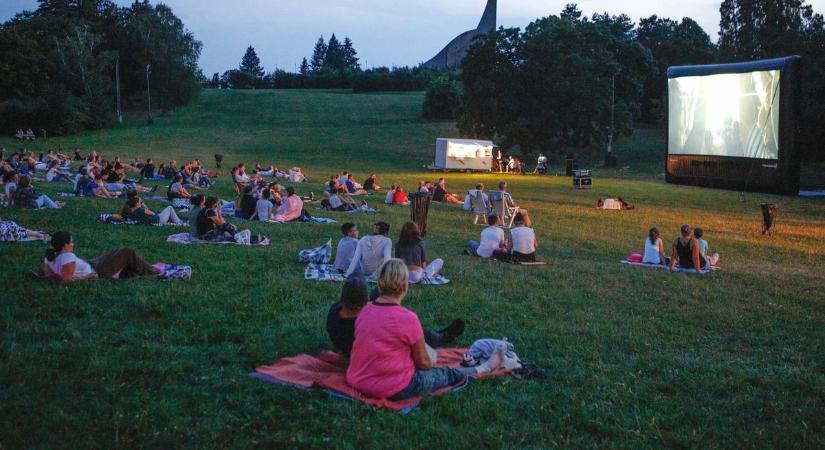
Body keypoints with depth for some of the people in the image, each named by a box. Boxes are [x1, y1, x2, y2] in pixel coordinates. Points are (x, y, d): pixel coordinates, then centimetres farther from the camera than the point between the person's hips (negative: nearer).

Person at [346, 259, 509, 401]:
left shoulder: (365, 311, -2)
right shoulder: (408, 318, -21)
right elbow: (423, 362, -8)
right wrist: (430, 362, 16)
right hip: (393, 389, -6)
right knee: (449, 374, 17)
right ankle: (484, 369, 42)